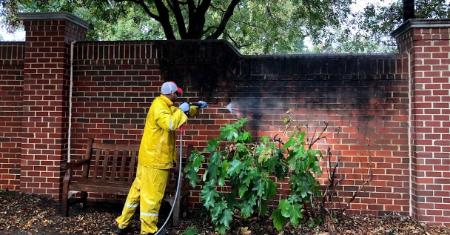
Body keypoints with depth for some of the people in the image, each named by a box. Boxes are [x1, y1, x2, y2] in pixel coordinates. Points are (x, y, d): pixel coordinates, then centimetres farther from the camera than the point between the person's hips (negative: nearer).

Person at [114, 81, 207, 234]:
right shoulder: (159, 106, -16)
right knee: (152, 195, -1)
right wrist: (181, 110, -18)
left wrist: (196, 108, 21)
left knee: (138, 189, 15)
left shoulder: (165, 106, 17)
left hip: (150, 156, 10)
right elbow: (169, 124, -32)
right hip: (155, 159, -10)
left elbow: (183, 114, 32)